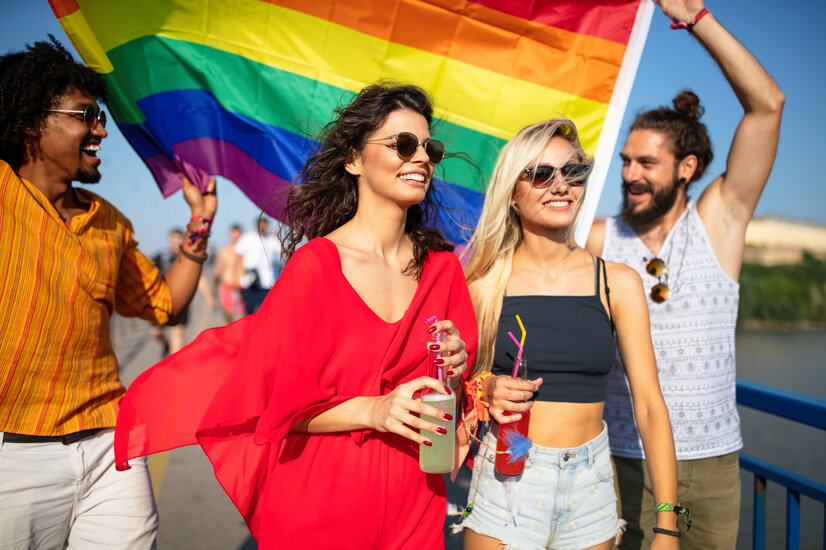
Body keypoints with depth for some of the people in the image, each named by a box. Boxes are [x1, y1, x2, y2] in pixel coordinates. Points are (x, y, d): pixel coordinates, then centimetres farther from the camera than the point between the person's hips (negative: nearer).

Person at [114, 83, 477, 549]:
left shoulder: (443, 266, 1)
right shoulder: (315, 264, -12)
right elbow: (280, 399, -9)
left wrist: (456, 367, -10)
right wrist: (371, 411, -21)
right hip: (319, 499, -4)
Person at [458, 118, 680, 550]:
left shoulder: (618, 283, -2)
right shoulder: (485, 284, -5)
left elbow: (649, 404, -2)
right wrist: (486, 392, -18)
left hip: (590, 487, 2)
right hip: (506, 479, -1)